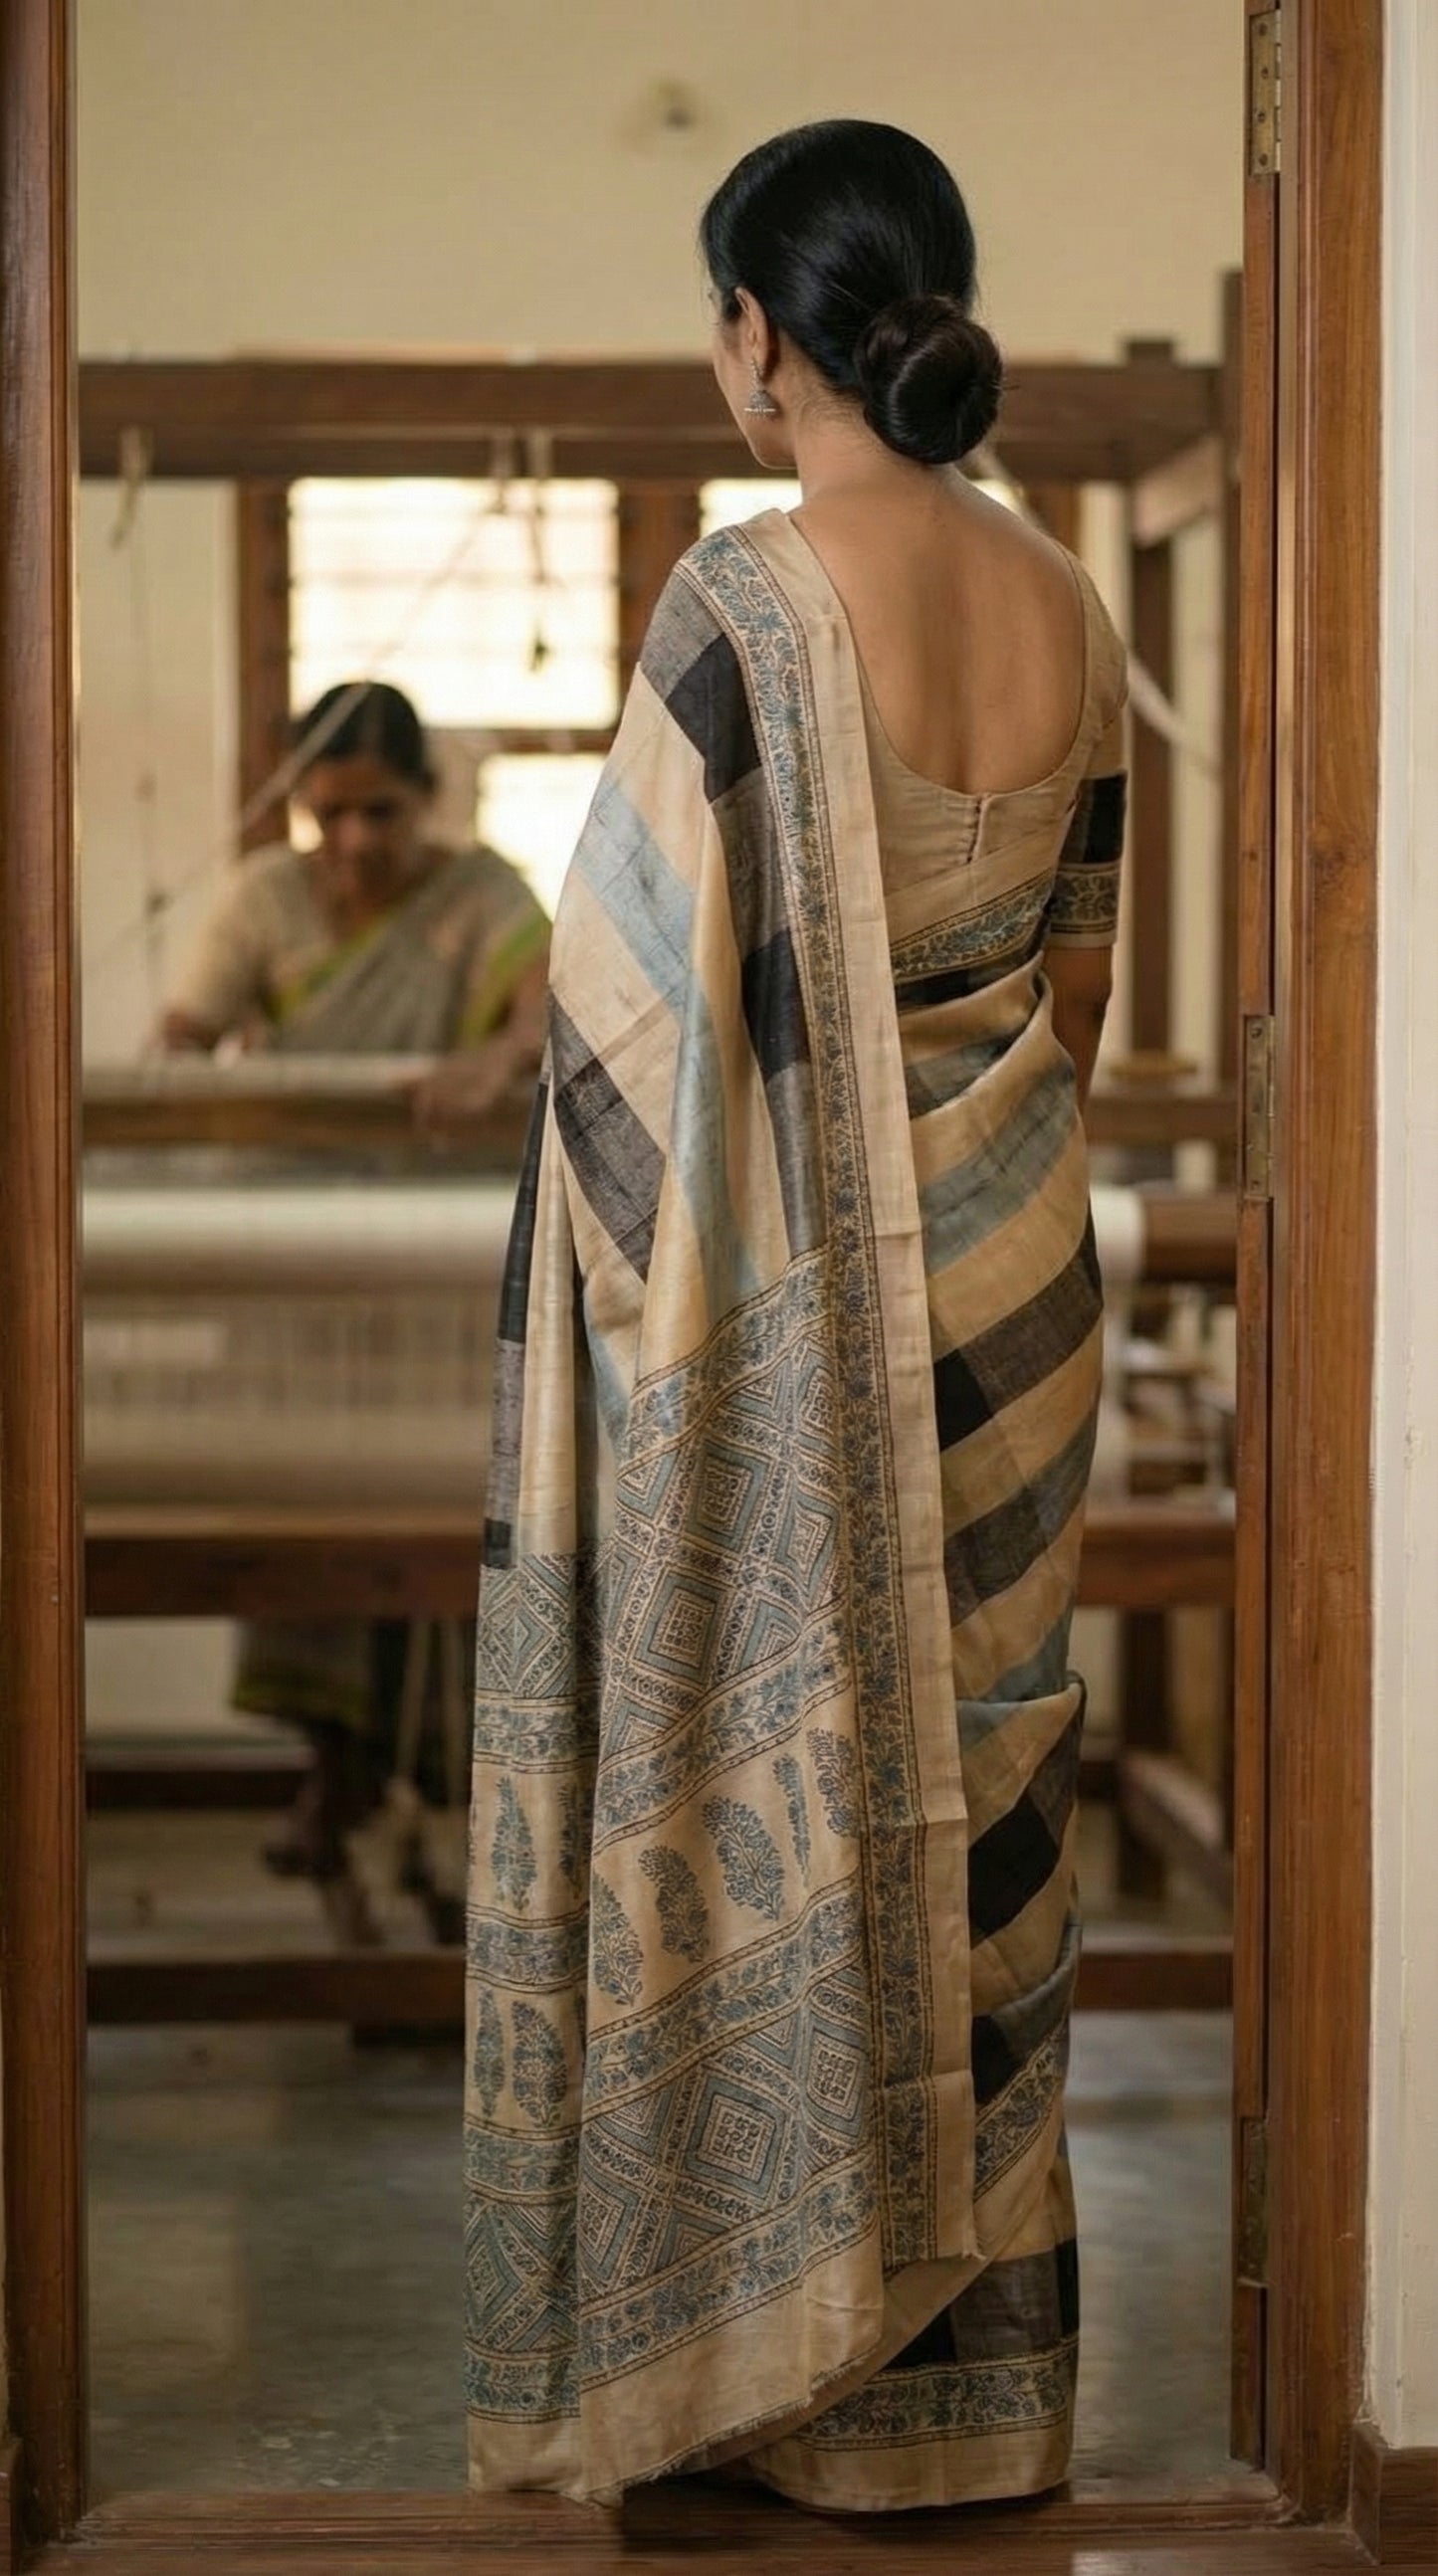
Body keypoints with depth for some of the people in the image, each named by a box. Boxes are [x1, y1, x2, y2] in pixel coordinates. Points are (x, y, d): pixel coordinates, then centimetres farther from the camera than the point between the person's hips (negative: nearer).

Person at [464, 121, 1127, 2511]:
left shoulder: (747, 599, -16)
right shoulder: (1069, 609, 3)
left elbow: (643, 995, -16)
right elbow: (1078, 983, 11)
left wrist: (608, 1304, -6)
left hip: (786, 1291, -6)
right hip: (1011, 1283, 6)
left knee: (761, 1769, 4)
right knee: (971, 1773, 12)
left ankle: (742, 2328, 13)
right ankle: (966, 2357, 22)